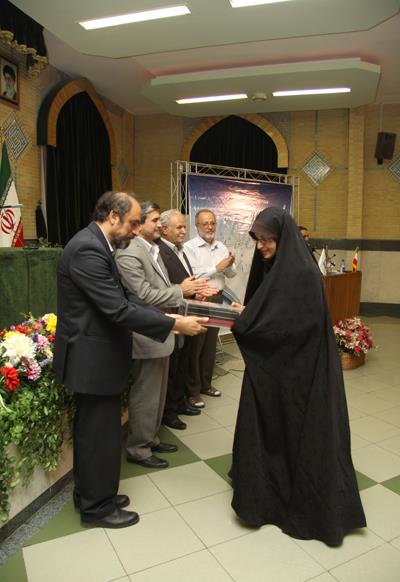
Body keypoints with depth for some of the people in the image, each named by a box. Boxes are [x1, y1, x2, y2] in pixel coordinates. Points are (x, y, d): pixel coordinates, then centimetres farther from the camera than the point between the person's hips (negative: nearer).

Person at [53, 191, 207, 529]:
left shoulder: (97, 245, 9)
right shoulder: (88, 249, -23)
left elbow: (122, 298, 8)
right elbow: (118, 309, -27)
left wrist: (166, 317, -1)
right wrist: (174, 325, -22)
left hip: (95, 354, 10)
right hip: (93, 357, -10)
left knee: (92, 430, 22)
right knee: (101, 434, 6)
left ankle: (90, 494, 40)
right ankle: (97, 507, 27)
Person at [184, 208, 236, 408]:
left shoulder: (221, 247, 10)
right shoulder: (189, 247, -8)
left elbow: (231, 274, 10)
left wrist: (230, 265, -12)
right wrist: (217, 268, -17)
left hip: (217, 299, 6)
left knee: (211, 343, 16)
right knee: (195, 346, 2)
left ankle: (205, 384, 31)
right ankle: (193, 391, 14)